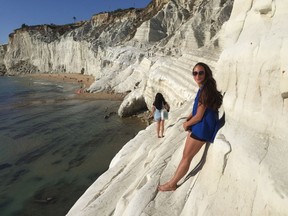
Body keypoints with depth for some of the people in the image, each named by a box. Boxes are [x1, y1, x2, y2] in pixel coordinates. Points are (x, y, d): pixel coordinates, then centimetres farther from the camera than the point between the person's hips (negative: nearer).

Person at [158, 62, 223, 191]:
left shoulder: (205, 90, -21)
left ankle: (172, 184, 18)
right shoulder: (204, 88, 10)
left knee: (186, 157, 3)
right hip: (199, 126, 10)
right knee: (185, 155, 16)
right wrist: (187, 120, 6)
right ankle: (173, 182, 30)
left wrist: (186, 124, -3)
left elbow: (199, 116, -20)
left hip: (202, 127, -10)